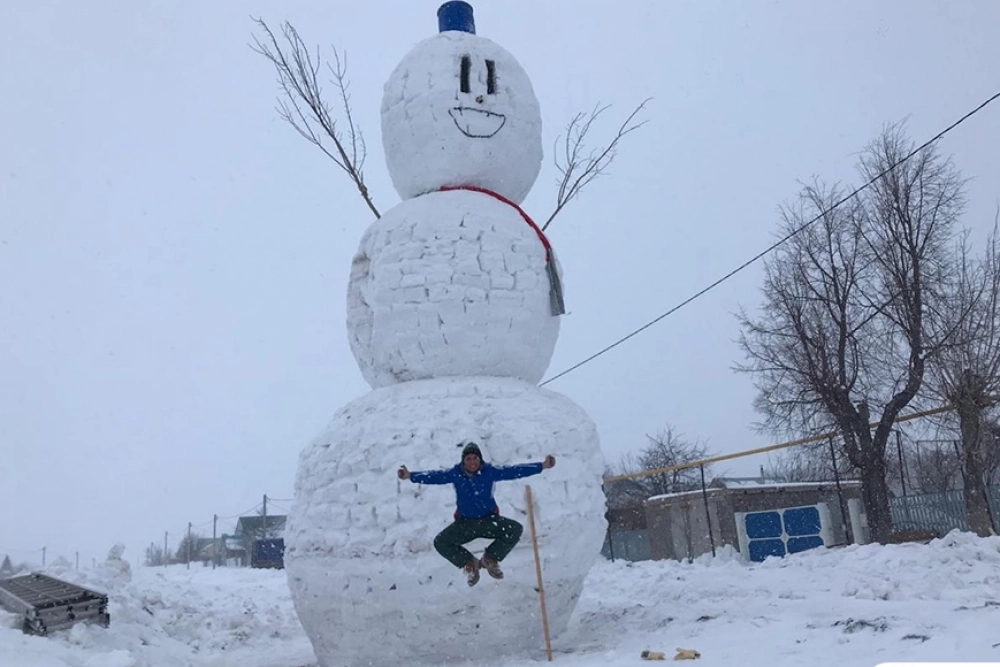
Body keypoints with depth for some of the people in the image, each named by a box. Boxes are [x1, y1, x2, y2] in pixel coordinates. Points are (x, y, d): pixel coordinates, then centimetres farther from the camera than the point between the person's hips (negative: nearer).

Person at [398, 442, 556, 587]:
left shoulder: (490, 471, -14)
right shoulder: (455, 474, -12)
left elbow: (514, 471, -18)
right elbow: (434, 476, -18)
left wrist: (542, 466, -24)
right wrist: (410, 476, -31)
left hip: (489, 520, 0)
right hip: (465, 523, 0)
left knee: (516, 529, -21)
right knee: (440, 542, -16)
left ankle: (490, 559, 2)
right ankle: (469, 563, 9)